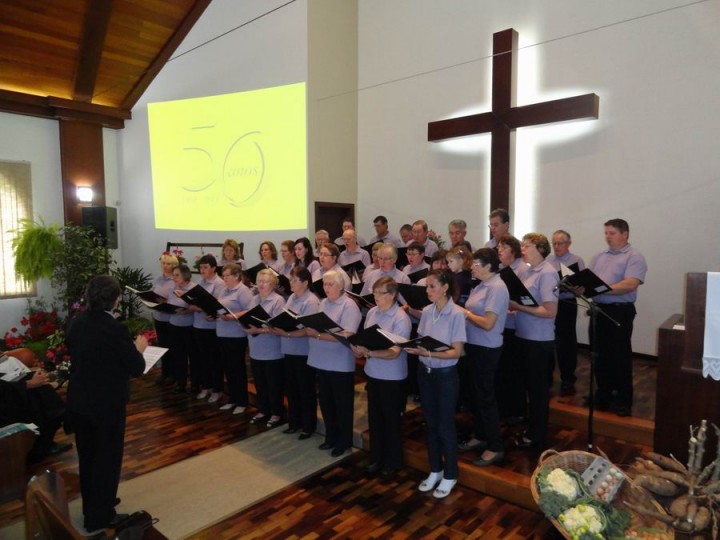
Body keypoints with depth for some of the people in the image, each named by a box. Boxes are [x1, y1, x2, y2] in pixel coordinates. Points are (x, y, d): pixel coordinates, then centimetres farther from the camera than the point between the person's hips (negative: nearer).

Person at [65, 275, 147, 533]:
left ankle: (91, 505, 41)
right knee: (107, 458, 11)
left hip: (79, 400, 7)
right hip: (107, 404, -7)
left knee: (87, 455, 22)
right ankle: (100, 517, 24)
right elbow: (137, 368, -18)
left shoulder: (76, 322, -3)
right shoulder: (114, 328, -24)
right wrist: (138, 348, 1)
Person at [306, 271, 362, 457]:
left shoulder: (349, 305, -14)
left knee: (342, 405, 9)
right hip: (321, 362, 7)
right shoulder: (323, 303, 11)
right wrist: (310, 330, -6)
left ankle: (344, 441, 25)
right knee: (326, 402, 18)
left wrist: (318, 335, -27)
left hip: (340, 365, -7)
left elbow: (346, 336, -23)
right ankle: (331, 436, 35)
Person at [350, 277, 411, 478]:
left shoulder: (401, 319, -18)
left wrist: (369, 353, -37)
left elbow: (394, 352, -24)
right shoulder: (371, 313, 1)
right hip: (372, 373, 6)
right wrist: (358, 348, -11)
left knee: (391, 420, 11)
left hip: (392, 377, -6)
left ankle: (393, 462, 30)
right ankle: (376, 458, 37)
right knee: (374, 417, 18)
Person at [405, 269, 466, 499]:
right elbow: (421, 341, 8)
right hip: (425, 372, 5)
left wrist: (430, 353, -29)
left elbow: (456, 352, -17)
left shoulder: (456, 314, -15)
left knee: (445, 426, 7)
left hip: (445, 375, -5)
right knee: (431, 424, 16)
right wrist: (414, 348, -14)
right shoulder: (426, 311, 1)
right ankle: (435, 470, 34)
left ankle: (450, 475, 27)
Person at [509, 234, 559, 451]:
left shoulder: (547, 273, -16)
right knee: (530, 385, 19)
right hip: (525, 336, 8)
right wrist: (514, 306, -3)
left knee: (538, 388, 6)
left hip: (539, 340, -8)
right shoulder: (530, 271, 9)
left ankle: (537, 436, 21)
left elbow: (550, 311, -22)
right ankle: (531, 427, 35)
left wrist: (518, 307, -20)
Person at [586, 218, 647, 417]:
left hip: (620, 312, -6)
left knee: (620, 357, 3)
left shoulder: (634, 257, -6)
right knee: (600, 355, 12)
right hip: (598, 310, 6)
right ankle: (603, 395, 25)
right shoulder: (599, 257, 15)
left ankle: (624, 401, 15)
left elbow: (630, 284, -19)